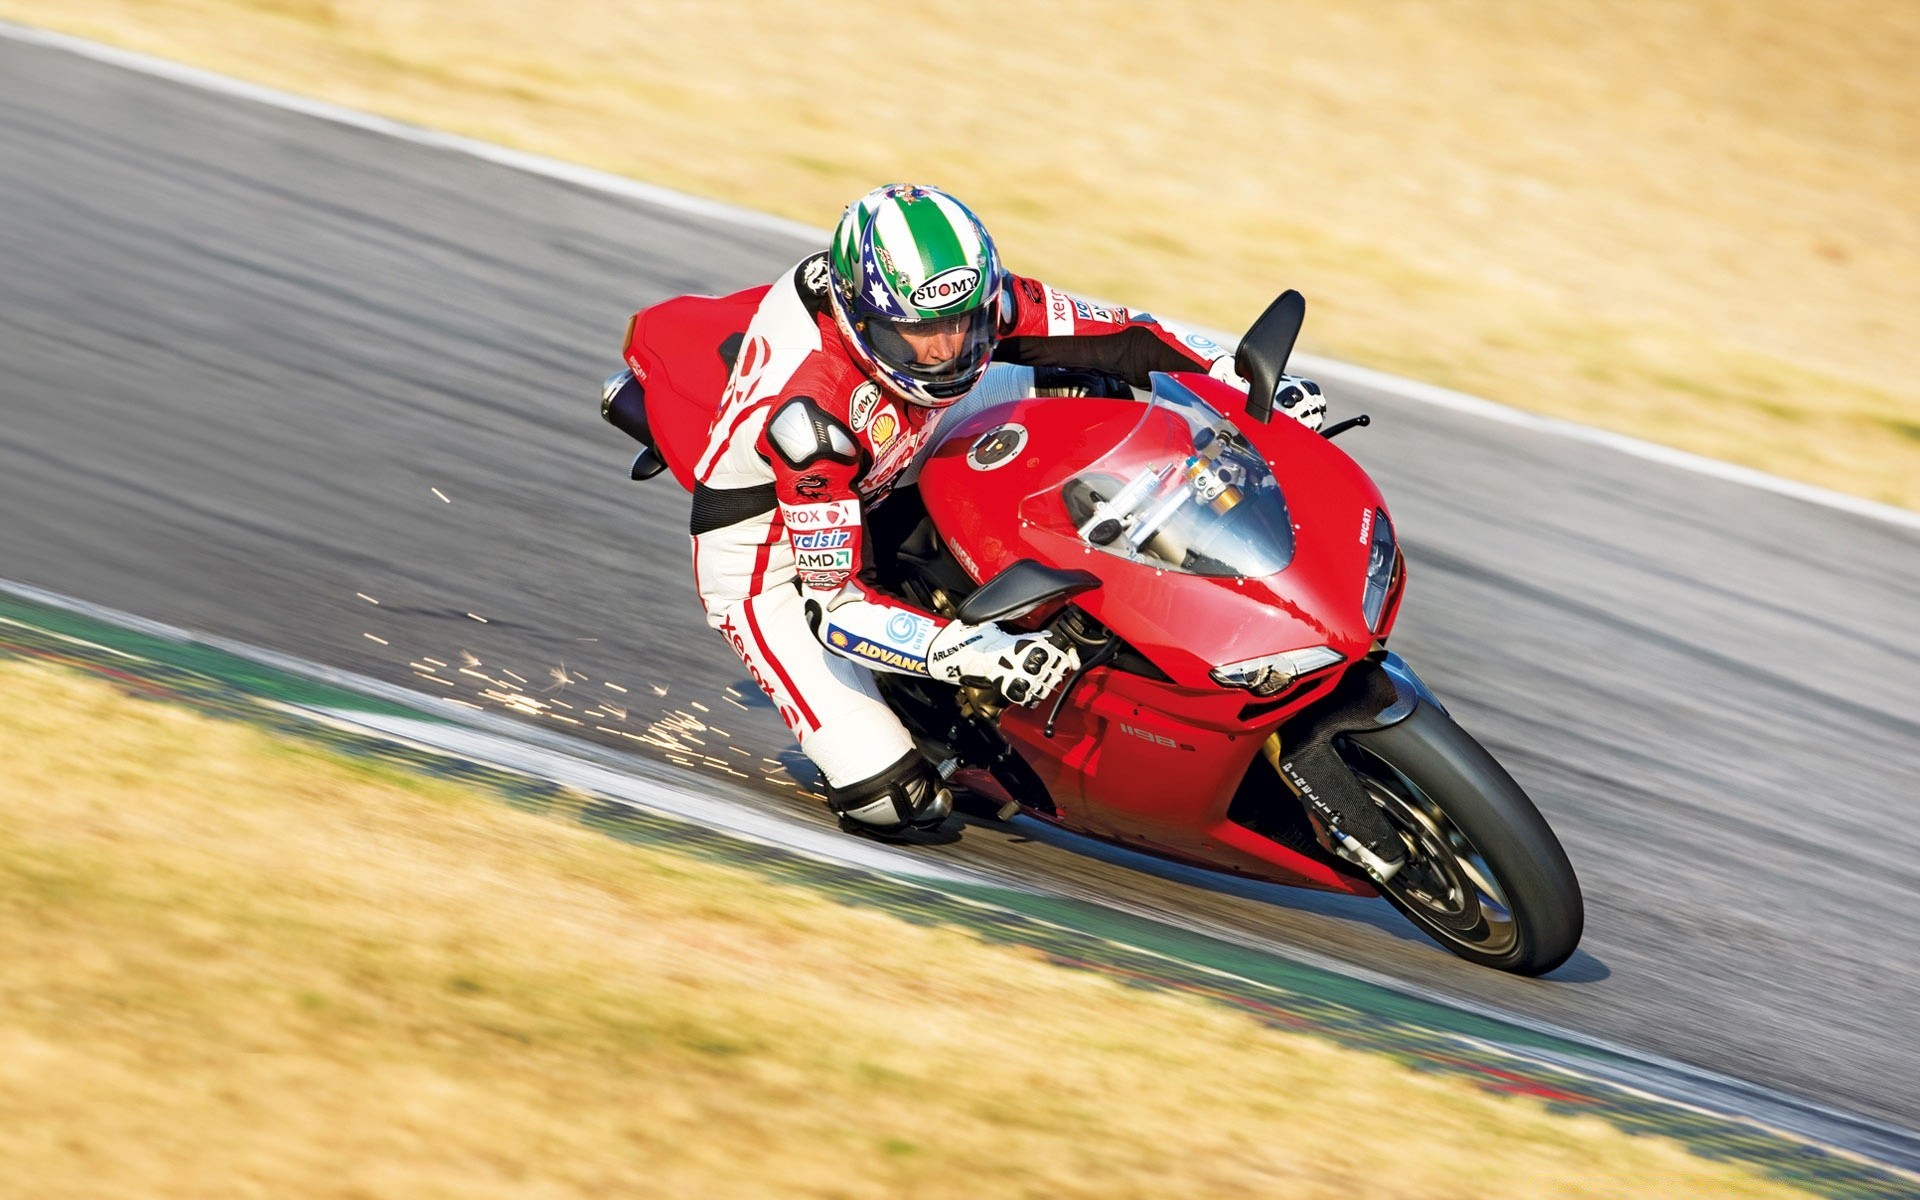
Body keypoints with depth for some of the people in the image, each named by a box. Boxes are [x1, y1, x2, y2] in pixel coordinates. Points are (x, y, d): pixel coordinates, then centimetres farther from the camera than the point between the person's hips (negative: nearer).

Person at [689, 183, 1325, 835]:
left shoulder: (966, 297, -22)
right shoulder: (810, 410, -39)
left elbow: (1113, 335, -13)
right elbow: (832, 603, -38)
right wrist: (975, 651, -48)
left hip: (871, 493, 7)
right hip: (766, 554, -7)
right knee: (898, 802, -18)